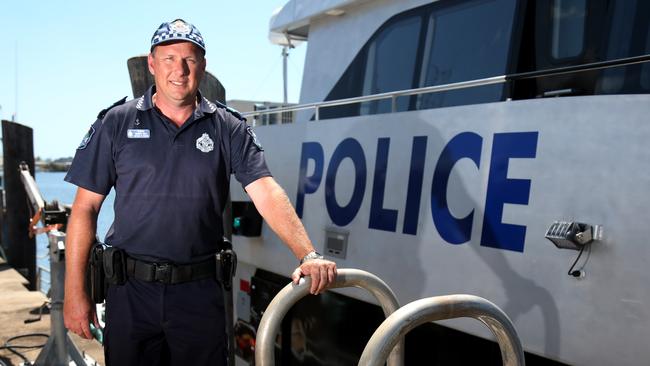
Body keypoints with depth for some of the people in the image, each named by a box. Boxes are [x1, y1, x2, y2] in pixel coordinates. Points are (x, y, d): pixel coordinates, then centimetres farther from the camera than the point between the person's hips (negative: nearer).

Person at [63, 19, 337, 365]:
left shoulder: (229, 129, 1)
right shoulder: (116, 122, 1)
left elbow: (267, 193, -10)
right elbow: (85, 207, 1)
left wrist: (308, 255, -25)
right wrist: (75, 292, -3)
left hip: (200, 292, 0)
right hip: (130, 290, 0)